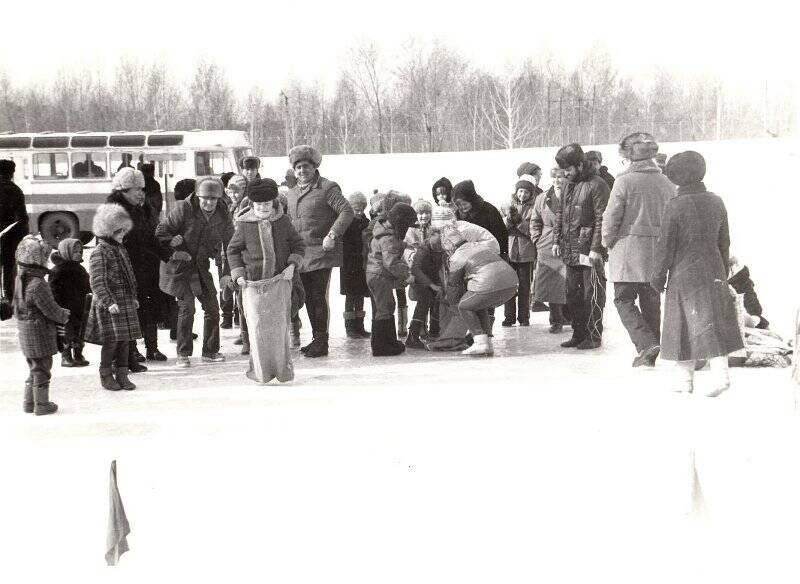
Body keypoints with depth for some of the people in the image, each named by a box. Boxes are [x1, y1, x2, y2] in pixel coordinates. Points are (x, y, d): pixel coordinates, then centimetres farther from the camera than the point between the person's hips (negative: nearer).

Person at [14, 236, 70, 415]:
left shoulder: (21, 279, 5)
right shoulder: (37, 285, -24)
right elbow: (51, 310, -20)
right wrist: (64, 316, 2)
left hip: (25, 330, 9)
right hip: (40, 332, -9)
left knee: (34, 368, 20)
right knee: (41, 368, 3)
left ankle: (29, 402, 26)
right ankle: (42, 404, 11)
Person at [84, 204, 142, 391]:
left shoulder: (121, 249, 14)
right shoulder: (99, 253, -12)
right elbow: (97, 281, -16)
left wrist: (133, 297, 19)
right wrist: (109, 302, -21)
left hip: (126, 302, 8)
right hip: (109, 304, -8)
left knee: (125, 340, 8)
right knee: (111, 340, -4)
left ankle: (122, 374, 17)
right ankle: (106, 376, 10)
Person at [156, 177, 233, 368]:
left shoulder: (223, 215, -4)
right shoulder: (183, 209, -16)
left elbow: (230, 245, 6)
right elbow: (160, 232, -10)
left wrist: (227, 272, -1)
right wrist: (174, 250, -22)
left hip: (201, 266, 5)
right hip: (179, 266, -5)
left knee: (212, 308, 5)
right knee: (187, 307, -12)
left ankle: (210, 351, 20)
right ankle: (183, 354, -1)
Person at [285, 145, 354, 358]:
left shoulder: (327, 188, -6)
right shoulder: (293, 192, 16)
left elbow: (347, 211, -15)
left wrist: (332, 235, -24)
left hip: (321, 252, -7)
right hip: (300, 255, 7)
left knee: (318, 297, -7)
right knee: (308, 298, 11)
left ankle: (321, 342, -1)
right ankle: (316, 338, 21)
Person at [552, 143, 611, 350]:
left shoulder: (596, 185, -9)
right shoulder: (570, 185, 15)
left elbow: (601, 218, -14)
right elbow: (560, 214, 21)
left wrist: (596, 248, -18)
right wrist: (557, 240, 13)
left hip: (589, 250, -8)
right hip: (570, 250, 8)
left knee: (592, 295, -2)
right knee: (573, 294, 12)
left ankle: (594, 336, 5)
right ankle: (579, 333, 21)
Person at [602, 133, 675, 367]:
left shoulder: (625, 181, -11)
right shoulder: (666, 183, 5)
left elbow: (611, 216, -11)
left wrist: (607, 241, 5)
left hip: (628, 249, -5)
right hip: (657, 251, 5)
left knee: (624, 300, 3)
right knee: (651, 301, 12)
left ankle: (646, 344, -14)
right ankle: (649, 354, 17)